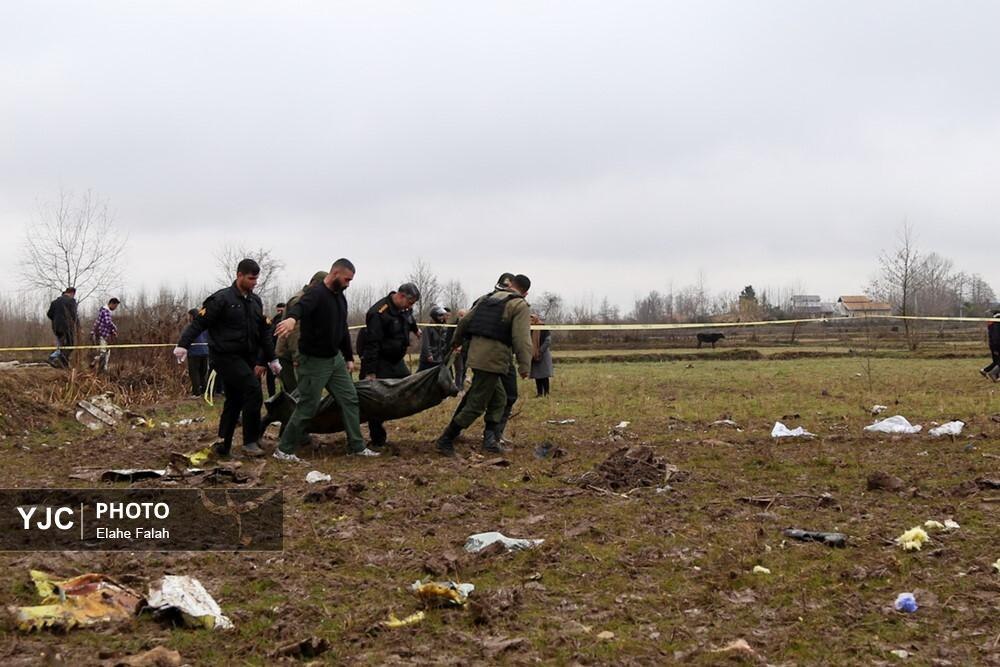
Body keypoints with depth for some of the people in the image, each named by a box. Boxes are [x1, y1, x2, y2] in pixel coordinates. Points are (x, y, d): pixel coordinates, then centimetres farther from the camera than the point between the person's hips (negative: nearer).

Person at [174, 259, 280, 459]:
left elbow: (264, 332, 20)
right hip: (226, 357, -8)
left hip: (247, 358, 8)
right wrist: (183, 345, -23)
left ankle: (222, 445, 15)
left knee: (234, 401, 8)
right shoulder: (222, 299, -9)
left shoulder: (255, 301, 13)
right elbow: (199, 322, -13)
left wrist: (272, 359, 21)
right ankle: (250, 442, -12)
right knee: (253, 390, -18)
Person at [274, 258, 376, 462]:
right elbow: (300, 306, -43)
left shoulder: (340, 298, 10)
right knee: (307, 406, -4)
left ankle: (357, 446, 15)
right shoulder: (316, 293, -19)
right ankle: (284, 450, 8)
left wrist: (349, 357, 22)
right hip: (314, 361, -8)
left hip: (335, 359, 9)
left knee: (349, 399, 7)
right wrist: (292, 317, -67)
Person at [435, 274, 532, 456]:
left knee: (498, 399, 20)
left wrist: (455, 341, 34)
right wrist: (524, 365, -14)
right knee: (476, 405, -1)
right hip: (494, 359, -8)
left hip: (476, 352, 8)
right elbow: (522, 339, -14)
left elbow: (464, 321, 20)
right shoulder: (520, 306, -3)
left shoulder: (486, 298, 17)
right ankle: (445, 440, 1)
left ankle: (491, 439, 15)